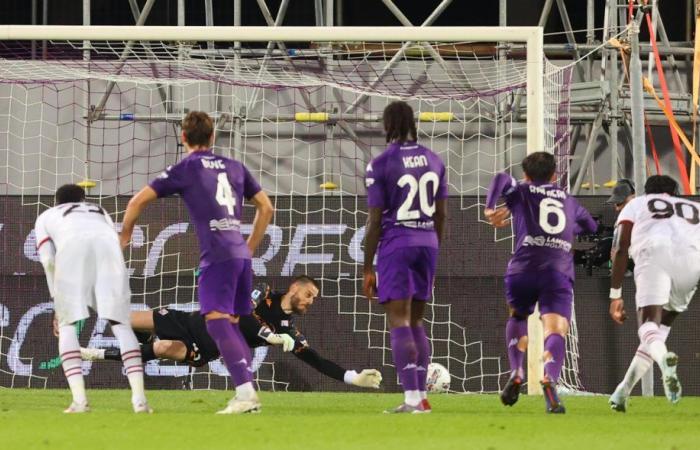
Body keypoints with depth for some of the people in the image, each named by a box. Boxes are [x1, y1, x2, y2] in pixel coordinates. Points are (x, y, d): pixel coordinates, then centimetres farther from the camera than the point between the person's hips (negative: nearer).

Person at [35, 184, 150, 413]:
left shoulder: (46, 216, 36)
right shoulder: (100, 211, 43)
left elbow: (48, 260, 19)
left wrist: (58, 304, 20)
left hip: (71, 247, -2)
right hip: (108, 245, 2)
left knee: (67, 324, 6)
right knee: (120, 323, 4)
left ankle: (79, 400, -11)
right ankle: (139, 398, -10)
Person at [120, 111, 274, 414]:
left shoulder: (185, 169, 3)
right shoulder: (233, 167, 19)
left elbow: (138, 201, 1)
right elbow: (266, 208, 24)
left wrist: (125, 236, 18)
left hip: (217, 256, -6)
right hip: (241, 255, 6)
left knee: (217, 321, -13)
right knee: (232, 325, 14)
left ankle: (245, 391, -28)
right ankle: (247, 395, 7)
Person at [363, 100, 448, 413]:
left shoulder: (381, 164, -8)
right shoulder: (433, 161, 8)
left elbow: (375, 221, -8)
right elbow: (441, 214, 12)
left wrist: (368, 268, -3)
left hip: (395, 244, -5)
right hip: (427, 243, 5)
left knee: (399, 321, -6)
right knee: (415, 320, 14)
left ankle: (412, 397, -16)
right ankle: (421, 396, 11)